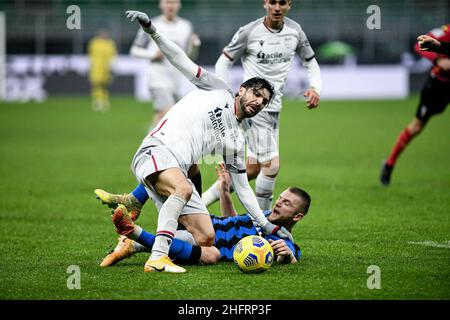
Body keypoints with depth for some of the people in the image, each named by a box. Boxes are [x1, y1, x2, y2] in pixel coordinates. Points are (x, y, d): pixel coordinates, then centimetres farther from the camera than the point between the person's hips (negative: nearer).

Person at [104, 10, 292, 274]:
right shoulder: (219, 91, 11)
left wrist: (268, 225, 17)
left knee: (206, 238, -10)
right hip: (156, 151, -6)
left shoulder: (236, 140, 23)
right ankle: (157, 258, -44)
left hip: (178, 172, 6)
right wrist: (152, 31, -10)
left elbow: (242, 187, 25)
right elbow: (181, 61, 4)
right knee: (183, 188, -39)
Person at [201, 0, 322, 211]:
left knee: (253, 169, 10)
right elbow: (223, 63, -1)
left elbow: (310, 62, 16)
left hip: (274, 108, 7)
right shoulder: (249, 32, -10)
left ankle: (203, 200, 22)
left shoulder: (294, 31, 4)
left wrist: (315, 88, -3)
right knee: (271, 165, -13)